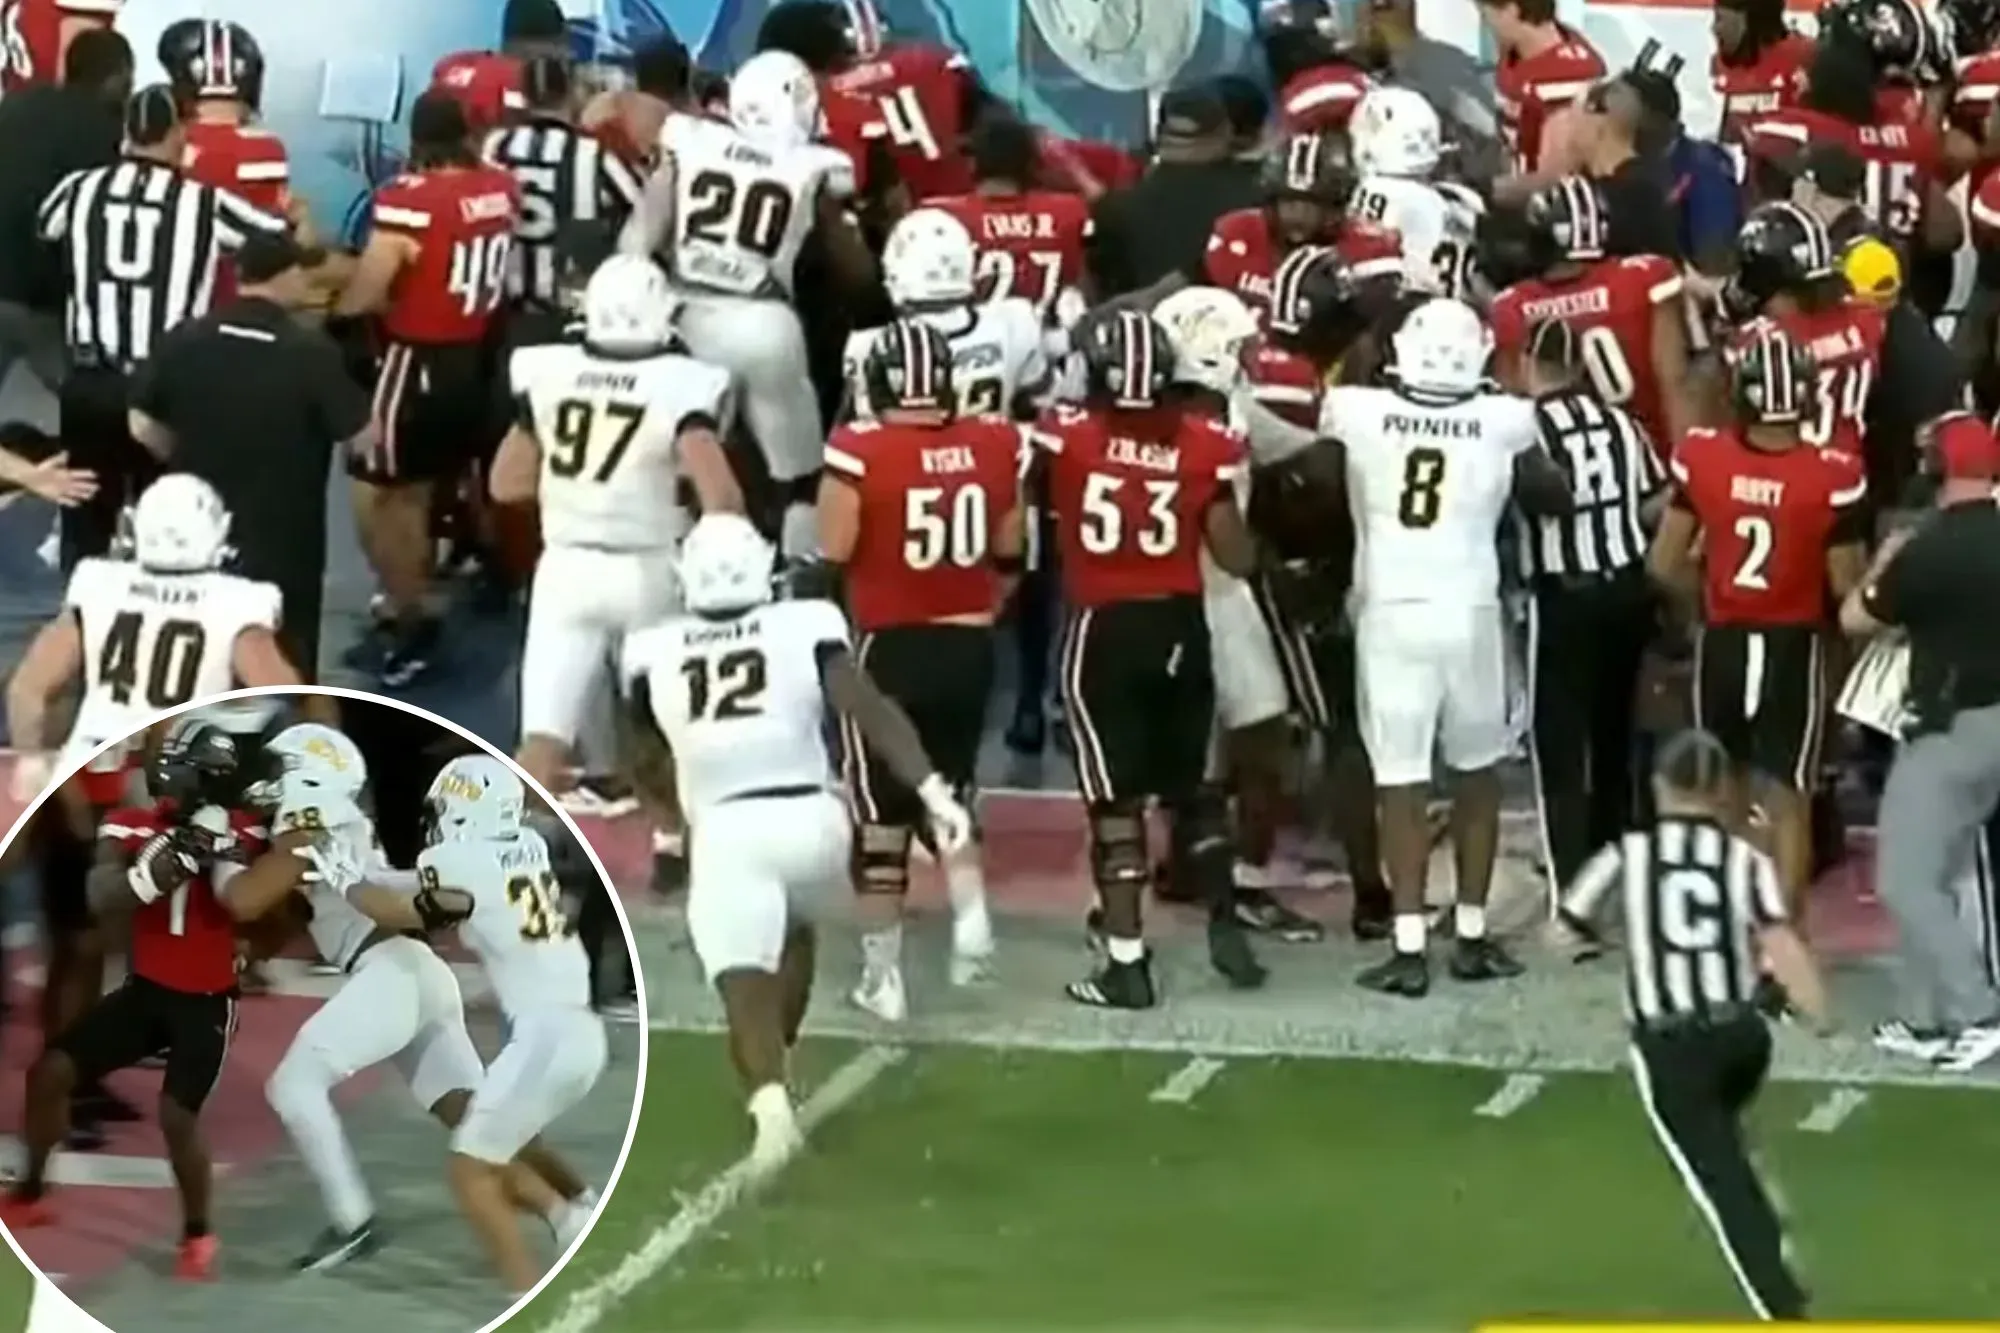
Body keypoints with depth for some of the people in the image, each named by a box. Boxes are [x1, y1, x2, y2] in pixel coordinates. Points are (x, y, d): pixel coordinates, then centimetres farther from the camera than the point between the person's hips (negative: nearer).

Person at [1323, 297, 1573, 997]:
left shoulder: (1355, 411, -4)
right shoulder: (1506, 422, -3)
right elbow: (1554, 498, 15)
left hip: (1391, 615, -1)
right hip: (1470, 615, 1)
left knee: (1401, 780, 1)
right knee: (1477, 772, 17)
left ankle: (1409, 948, -4)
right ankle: (1472, 935, 21)